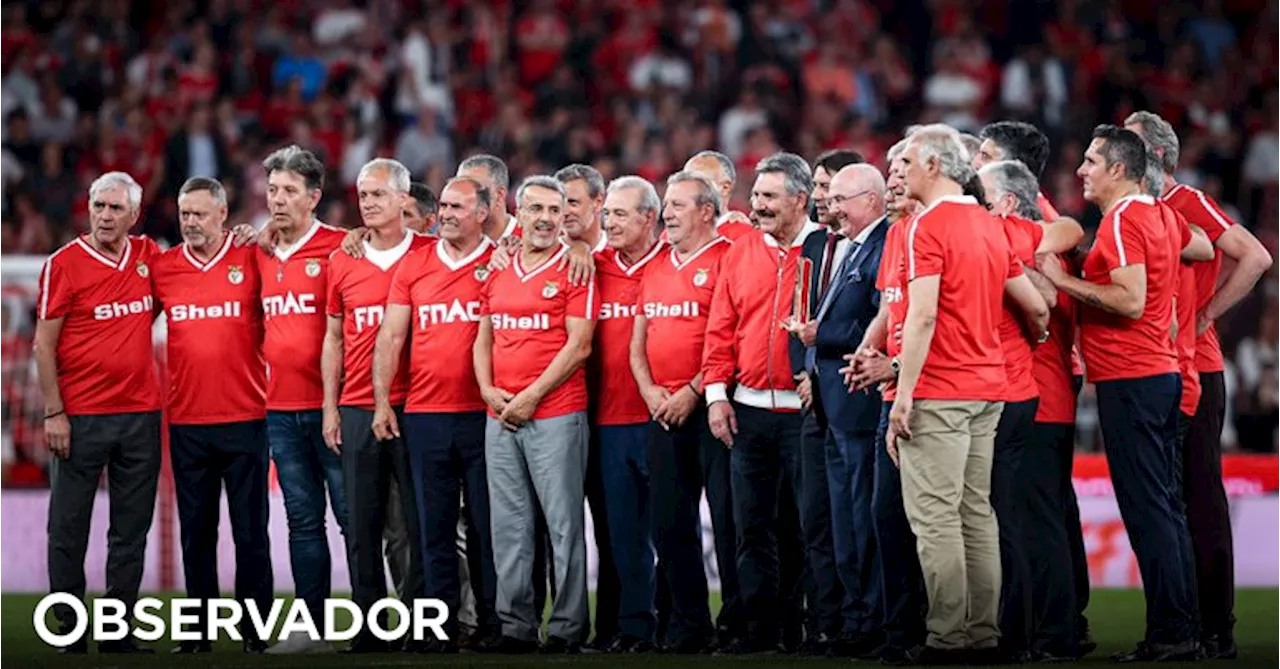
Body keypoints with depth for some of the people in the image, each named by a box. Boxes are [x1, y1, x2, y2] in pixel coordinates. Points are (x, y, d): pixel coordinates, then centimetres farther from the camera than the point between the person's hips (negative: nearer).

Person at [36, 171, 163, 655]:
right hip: (81, 416, -4)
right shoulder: (64, 265, -5)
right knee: (69, 529, 0)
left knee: (131, 531, 7)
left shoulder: (148, 257, 7)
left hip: (141, 413, 4)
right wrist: (54, 413, -10)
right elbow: (45, 344, -5)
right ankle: (68, 632, 8)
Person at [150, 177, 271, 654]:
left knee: (251, 532, 1)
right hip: (187, 422, 2)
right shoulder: (162, 267, 6)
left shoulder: (250, 260, -1)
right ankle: (199, 631, 14)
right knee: (196, 533, 7)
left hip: (245, 420, -2)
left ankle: (255, 631, 7)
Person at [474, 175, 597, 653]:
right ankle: (515, 626, 12)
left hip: (555, 415, -6)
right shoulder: (498, 271, 14)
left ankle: (568, 628, 2)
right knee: (508, 527, 7)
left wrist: (532, 396, -12)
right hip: (500, 416, 6)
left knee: (564, 525, -2)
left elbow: (578, 346, -9)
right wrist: (488, 389, 2)